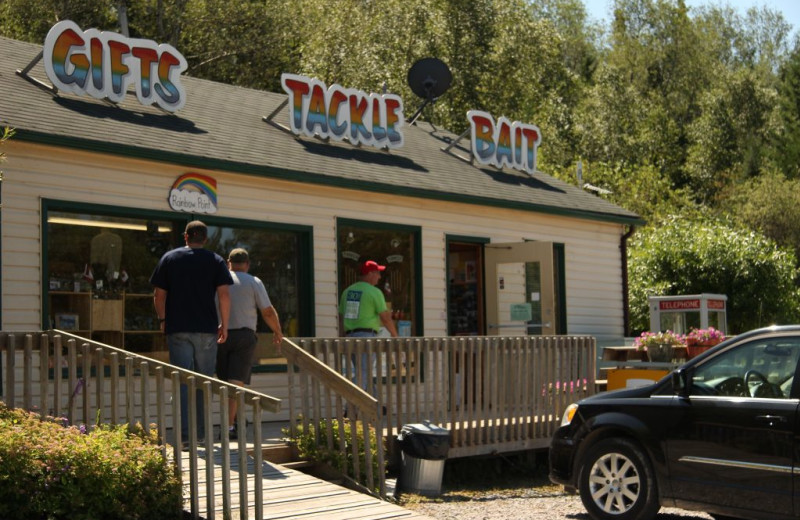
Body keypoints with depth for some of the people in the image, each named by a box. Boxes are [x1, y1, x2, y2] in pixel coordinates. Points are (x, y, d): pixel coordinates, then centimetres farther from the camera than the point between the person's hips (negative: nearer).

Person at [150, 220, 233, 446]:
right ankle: (201, 434, 12)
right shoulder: (216, 261, 4)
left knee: (182, 381, -3)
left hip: (178, 328, 0)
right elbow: (224, 295, -5)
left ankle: (183, 434, -15)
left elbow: (159, 295, 5)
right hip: (207, 329, 0)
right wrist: (224, 325, 3)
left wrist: (163, 320, 18)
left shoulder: (169, 258, 6)